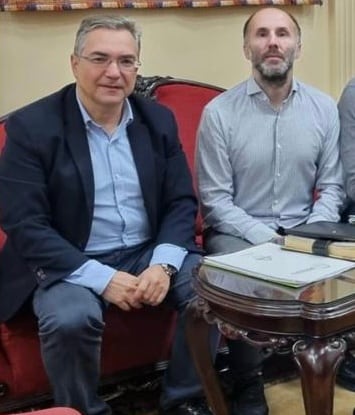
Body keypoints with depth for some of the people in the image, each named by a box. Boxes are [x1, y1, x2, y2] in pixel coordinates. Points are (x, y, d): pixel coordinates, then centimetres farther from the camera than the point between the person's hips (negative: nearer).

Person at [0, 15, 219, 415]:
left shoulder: (158, 119, 4)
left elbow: (182, 201, 5)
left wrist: (164, 263, -15)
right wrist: (101, 278, -22)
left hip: (151, 252, 4)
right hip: (71, 262, -3)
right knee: (70, 319, -33)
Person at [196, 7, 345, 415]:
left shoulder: (324, 107, 4)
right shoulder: (219, 112, -6)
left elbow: (331, 186, 5)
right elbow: (215, 200, -8)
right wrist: (264, 236, -19)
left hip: (303, 231, 3)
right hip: (238, 232, -2)